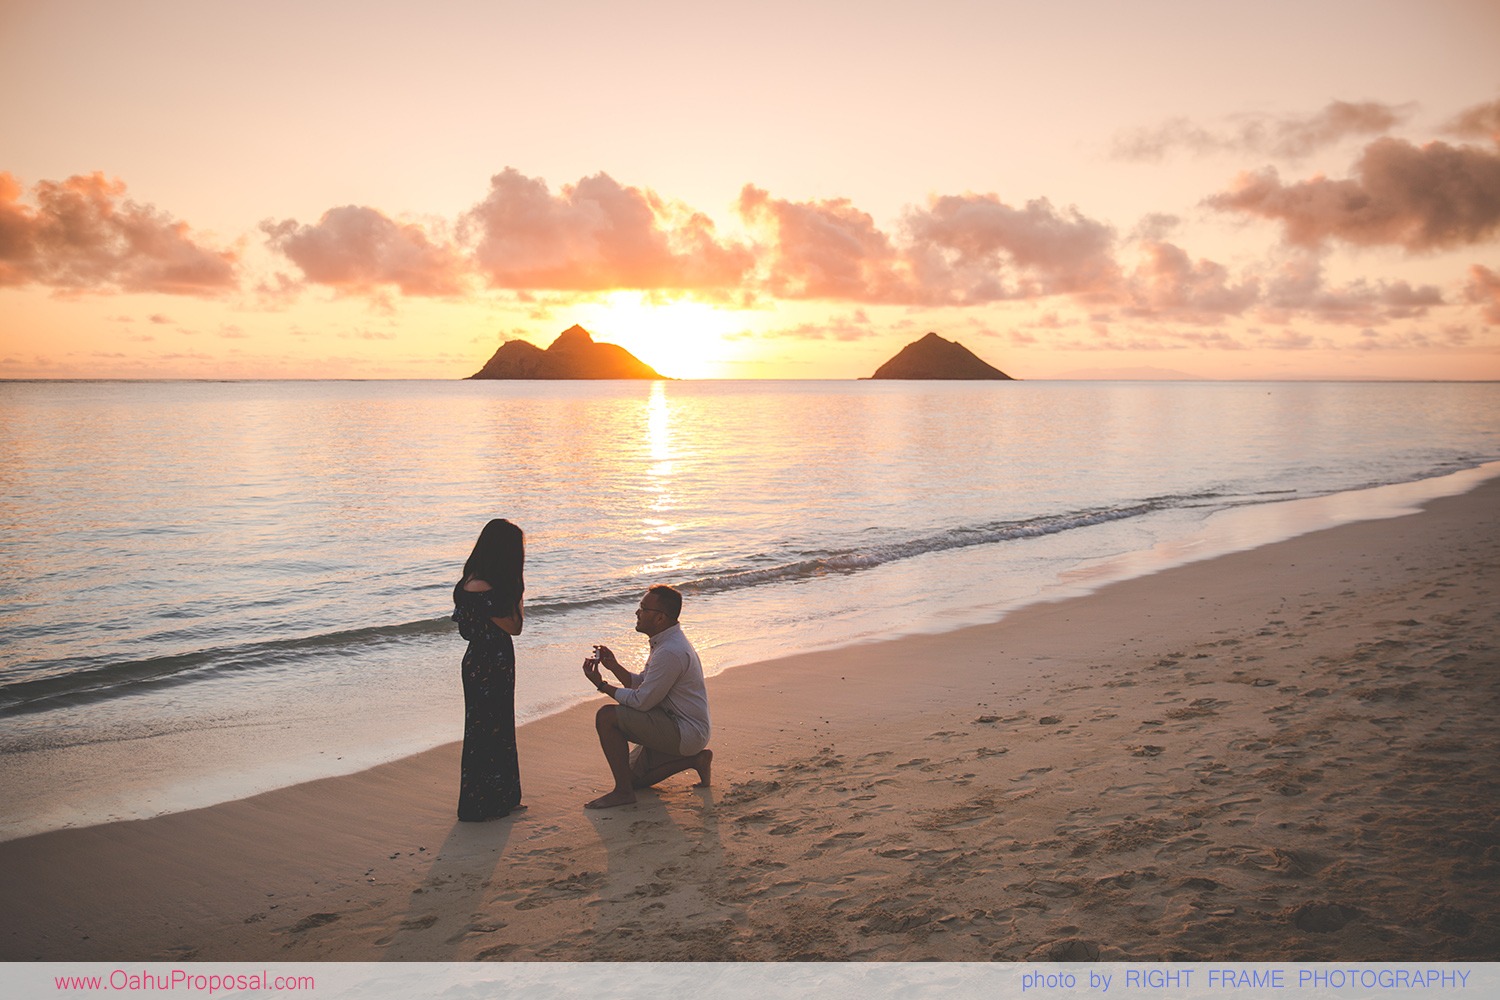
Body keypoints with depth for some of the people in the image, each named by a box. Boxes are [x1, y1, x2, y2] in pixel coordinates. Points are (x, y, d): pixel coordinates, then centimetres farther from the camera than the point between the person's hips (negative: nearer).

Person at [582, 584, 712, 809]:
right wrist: (614, 666, 1)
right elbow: (640, 684, 15)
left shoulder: (671, 652, -24)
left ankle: (623, 791, -11)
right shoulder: (665, 642, 10)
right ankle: (694, 759, 15)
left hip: (685, 732, -11)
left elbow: (642, 701, -21)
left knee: (607, 717, -19)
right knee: (634, 777, 17)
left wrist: (602, 685, -11)